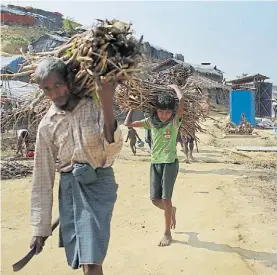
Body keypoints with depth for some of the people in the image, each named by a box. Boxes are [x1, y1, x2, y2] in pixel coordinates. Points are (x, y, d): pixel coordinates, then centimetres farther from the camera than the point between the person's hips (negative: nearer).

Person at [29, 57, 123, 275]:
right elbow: (42, 177, 5)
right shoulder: (47, 125, 2)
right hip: (69, 187, 4)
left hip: (98, 182, -3)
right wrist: (40, 227, 6)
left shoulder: (96, 107, -6)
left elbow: (113, 151, -17)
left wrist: (107, 105, -29)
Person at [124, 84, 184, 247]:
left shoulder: (175, 121, -7)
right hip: (155, 163, 4)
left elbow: (182, 100, -20)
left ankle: (168, 233, 9)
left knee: (165, 198, -6)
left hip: (170, 162, -4)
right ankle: (171, 211, 39)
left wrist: (174, 87, -3)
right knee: (155, 199, 6)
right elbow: (128, 123, 7)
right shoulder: (151, 122, 4)